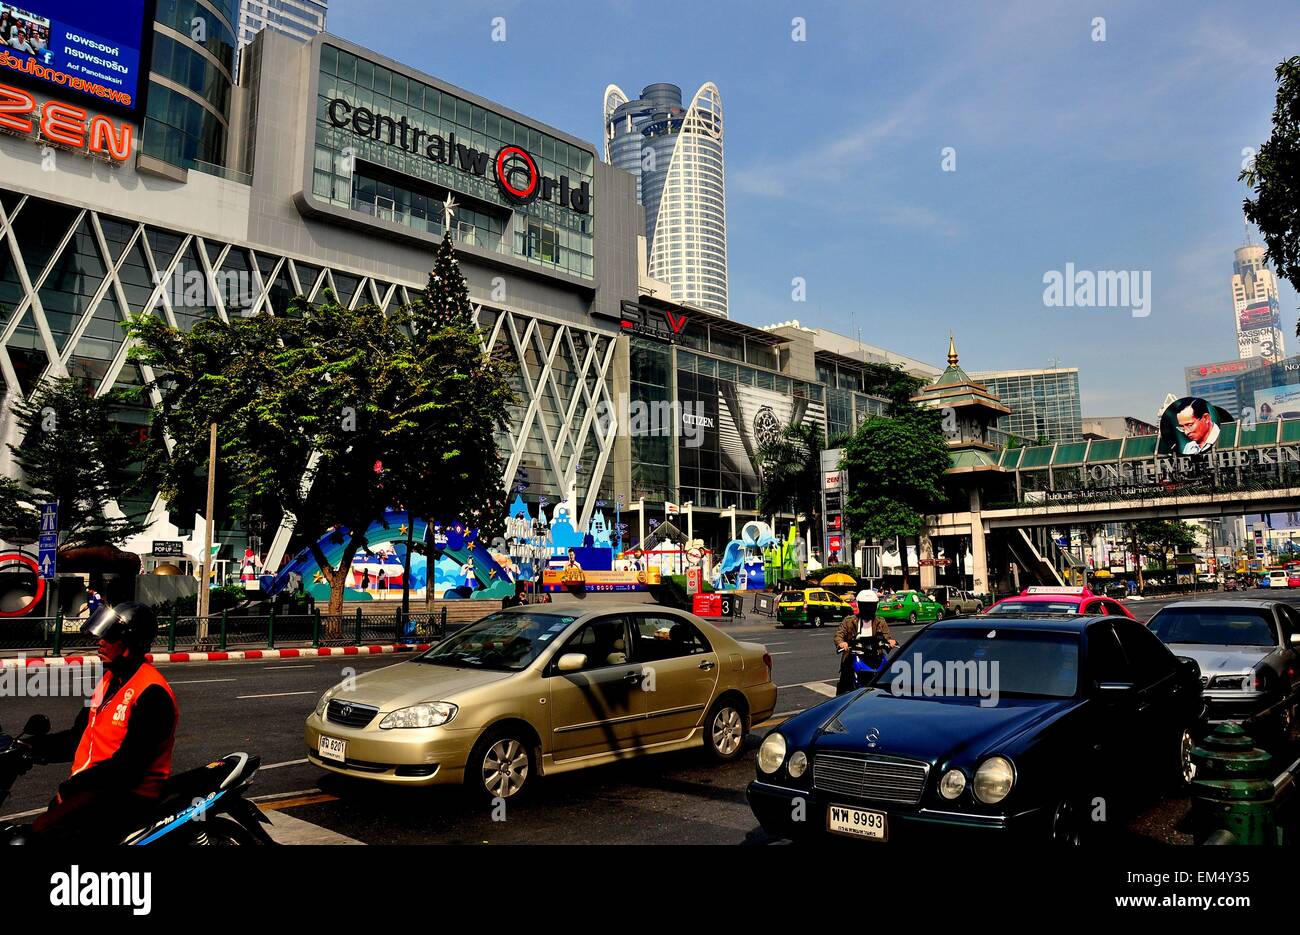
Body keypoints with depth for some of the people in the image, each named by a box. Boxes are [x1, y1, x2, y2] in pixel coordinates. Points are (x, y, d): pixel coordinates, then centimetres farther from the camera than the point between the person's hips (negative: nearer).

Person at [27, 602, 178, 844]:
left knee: (43, 829, -22)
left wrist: (71, 787, -18)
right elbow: (80, 736, 19)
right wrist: (35, 747, 5)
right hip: (94, 783, 10)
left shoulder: (151, 692, -17)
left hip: (130, 794, -10)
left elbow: (129, 763, -21)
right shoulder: (110, 680, 15)